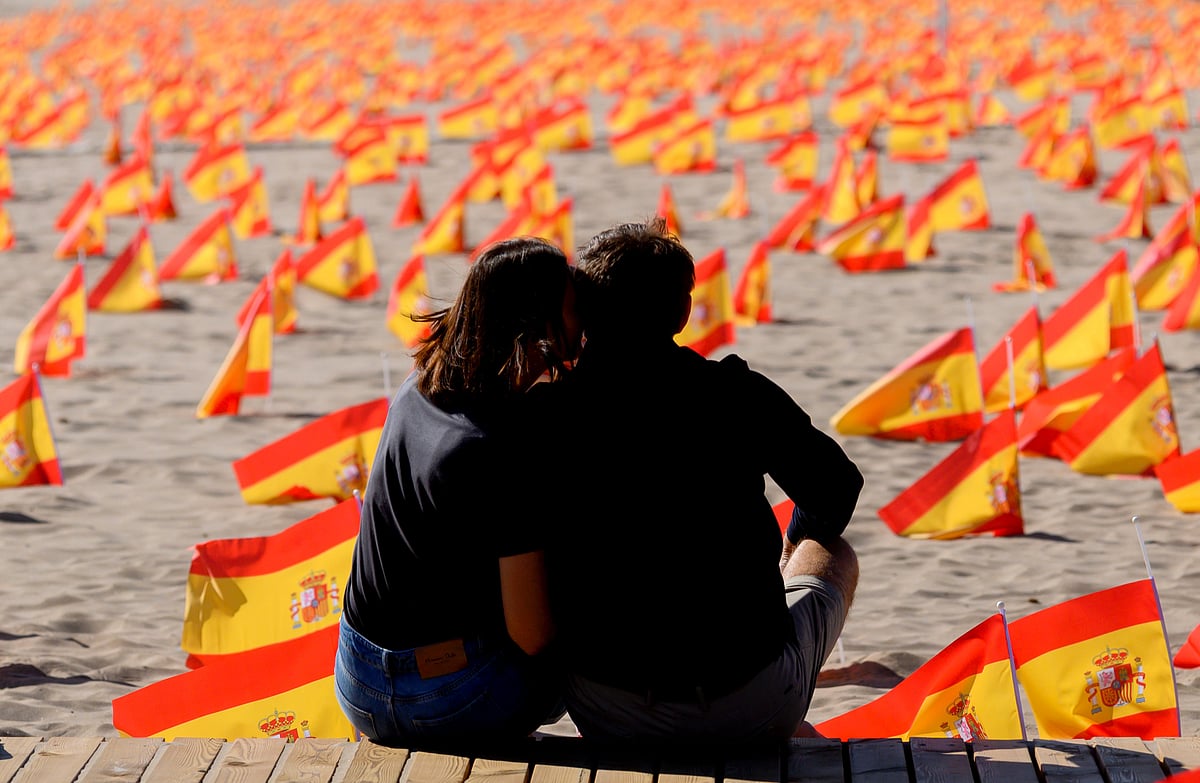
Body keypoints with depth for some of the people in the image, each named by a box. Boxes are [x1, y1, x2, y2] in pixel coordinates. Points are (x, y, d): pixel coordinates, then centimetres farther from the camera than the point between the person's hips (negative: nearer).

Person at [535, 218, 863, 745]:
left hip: (611, 723, 1)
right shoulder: (740, 395, -8)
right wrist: (796, 549, 33)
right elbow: (836, 491, 9)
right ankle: (783, 738, 45)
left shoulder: (544, 413, -7)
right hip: (754, 711, -1)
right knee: (834, 557, 29)